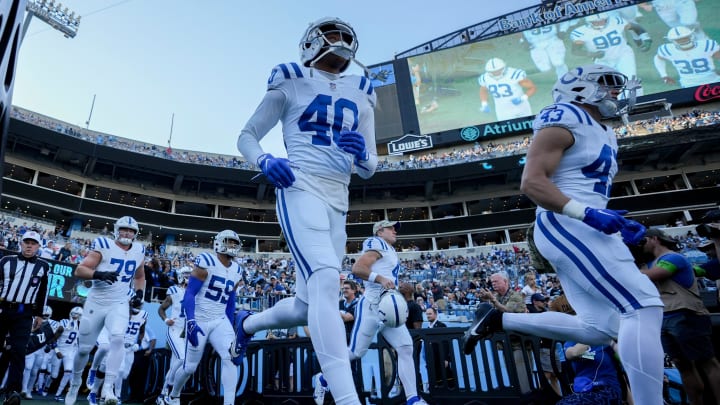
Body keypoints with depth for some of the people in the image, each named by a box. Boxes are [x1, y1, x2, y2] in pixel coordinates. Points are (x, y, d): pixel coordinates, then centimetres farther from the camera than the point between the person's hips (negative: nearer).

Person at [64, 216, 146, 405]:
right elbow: (79, 270, -14)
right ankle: (75, 383, 39)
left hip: (120, 304, 1)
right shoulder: (104, 246, -9)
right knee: (84, 348, 11)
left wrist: (138, 294, 6)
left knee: (117, 338, -25)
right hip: (96, 303, -1)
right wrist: (99, 274, -32)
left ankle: (108, 387, -17)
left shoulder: (139, 251, 4)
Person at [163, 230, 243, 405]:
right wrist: (190, 322, -27)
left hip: (220, 321, 5)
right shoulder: (206, 262, -13)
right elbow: (189, 294, -17)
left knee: (231, 357, -16)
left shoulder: (236, 271, 6)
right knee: (190, 367, 9)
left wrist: (230, 329, 14)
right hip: (198, 321, -4)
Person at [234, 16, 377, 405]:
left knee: (307, 306, 9)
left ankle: (246, 322, 39)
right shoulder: (291, 82, 8)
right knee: (325, 282, -27)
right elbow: (246, 136, 10)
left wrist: (362, 155, -6)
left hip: (337, 201, 6)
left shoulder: (361, 95, 20)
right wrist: (265, 161, -12)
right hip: (300, 189, -5)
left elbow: (369, 169, 18)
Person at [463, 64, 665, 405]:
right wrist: (588, 213, -25)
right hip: (567, 228, -10)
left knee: (598, 328, 9)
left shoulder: (604, 134, 25)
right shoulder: (566, 120, -5)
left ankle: (498, 320, 16)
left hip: (581, 231, 10)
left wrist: (619, 223, 14)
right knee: (643, 307, -14)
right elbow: (532, 182, -17)